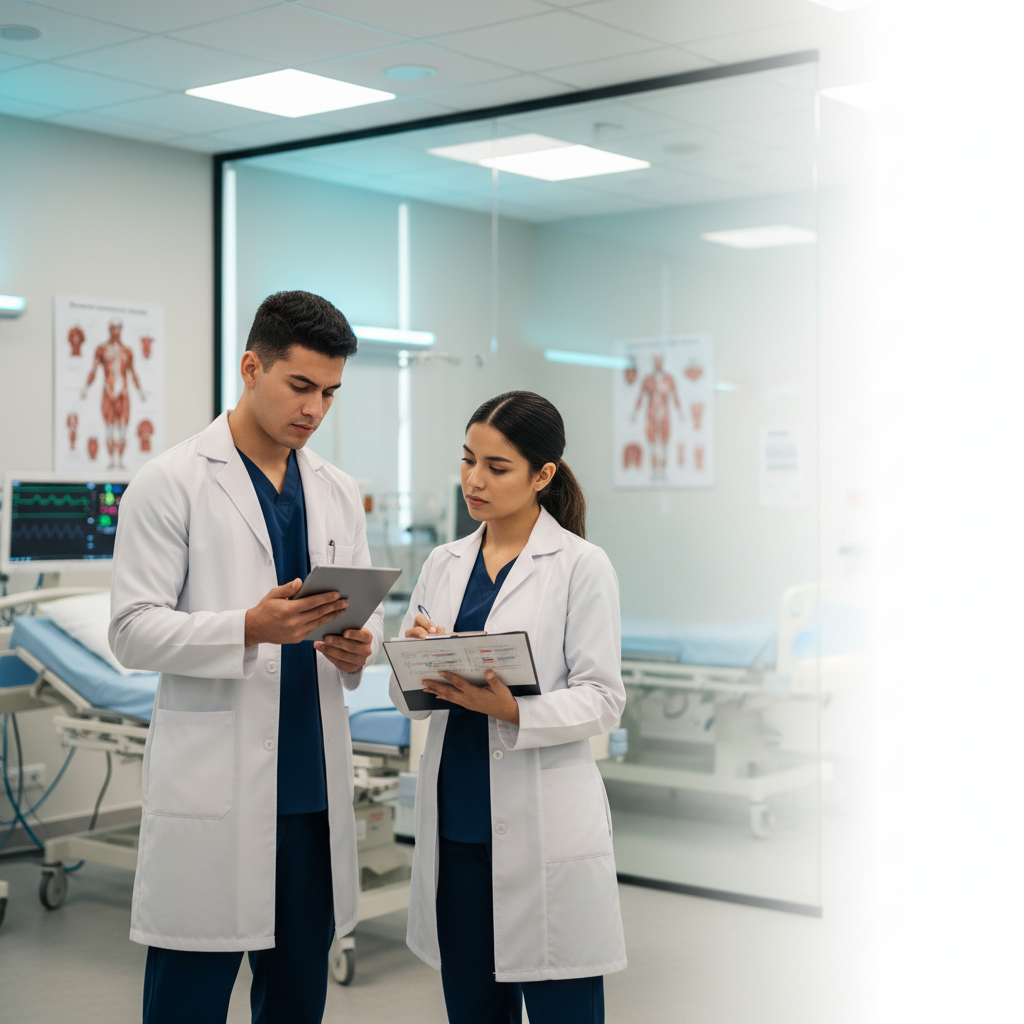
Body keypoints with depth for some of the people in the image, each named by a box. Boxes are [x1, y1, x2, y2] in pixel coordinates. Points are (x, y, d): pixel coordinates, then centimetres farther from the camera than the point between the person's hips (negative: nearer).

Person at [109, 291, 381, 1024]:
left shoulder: (338, 494, 13)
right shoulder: (171, 483, -4)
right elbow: (133, 631, -9)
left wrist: (358, 647, -8)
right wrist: (251, 628, -23)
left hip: (315, 787, 5)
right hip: (213, 791, -5)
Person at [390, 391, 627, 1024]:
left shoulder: (581, 566, -4)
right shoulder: (444, 564, 12)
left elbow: (603, 699, -9)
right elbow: (408, 699, 12)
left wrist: (513, 711, -24)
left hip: (545, 832, -5)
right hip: (456, 824, 5)